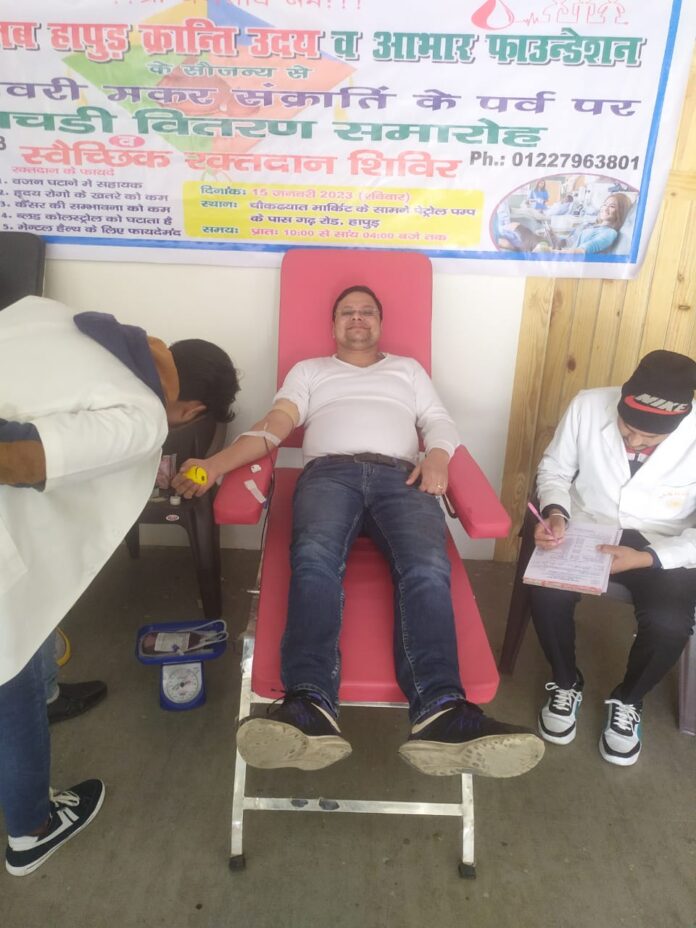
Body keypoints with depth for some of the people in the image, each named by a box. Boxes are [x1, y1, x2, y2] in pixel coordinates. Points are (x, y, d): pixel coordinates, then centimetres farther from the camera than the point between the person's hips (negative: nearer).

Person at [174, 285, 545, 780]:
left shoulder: (407, 368, 36)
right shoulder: (309, 370, 32)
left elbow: (441, 423, 23)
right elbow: (273, 426, 15)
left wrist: (436, 458, -4)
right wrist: (216, 464, -4)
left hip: (400, 474, 1)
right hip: (330, 471, -1)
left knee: (427, 569, -34)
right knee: (315, 559, -37)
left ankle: (440, 712, -53)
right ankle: (311, 707, -55)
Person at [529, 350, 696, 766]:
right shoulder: (588, 405, -15)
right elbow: (554, 469, 0)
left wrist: (646, 558, -27)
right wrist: (555, 512, -20)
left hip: (662, 547, -1)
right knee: (547, 591, -27)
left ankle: (628, 701, 9)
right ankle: (566, 683, 6)